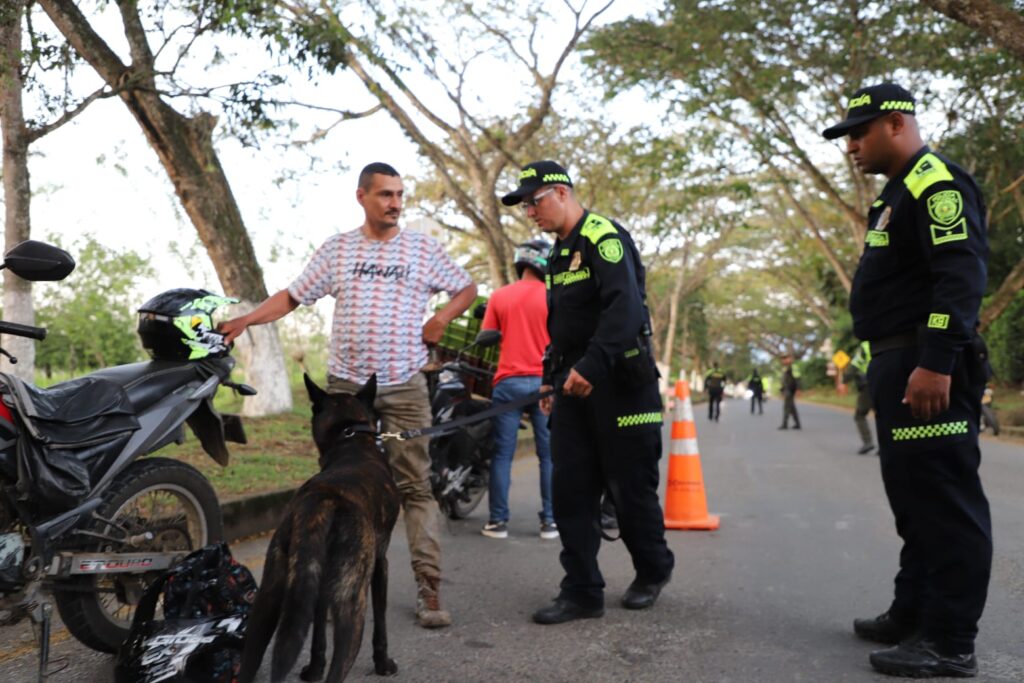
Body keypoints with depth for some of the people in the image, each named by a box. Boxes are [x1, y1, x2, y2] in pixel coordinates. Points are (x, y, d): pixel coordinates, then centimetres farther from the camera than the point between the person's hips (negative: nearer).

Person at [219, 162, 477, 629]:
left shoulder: (423, 249, 5)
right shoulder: (336, 249, 7)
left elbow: (466, 289, 13)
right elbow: (292, 296, 9)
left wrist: (441, 319, -4)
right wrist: (243, 321, -2)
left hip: (404, 387, -1)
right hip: (346, 385, 2)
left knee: (415, 485, -3)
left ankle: (428, 588, 1)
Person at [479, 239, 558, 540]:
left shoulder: (499, 296, 4)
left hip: (508, 381, 2)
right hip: (545, 382, -1)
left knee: (502, 454, 6)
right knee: (549, 455, 6)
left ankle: (498, 520, 7)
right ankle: (549, 521, 8)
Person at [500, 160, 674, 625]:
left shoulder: (605, 237, -12)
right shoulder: (560, 251, 18)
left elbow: (625, 307, -26)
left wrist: (591, 366, -34)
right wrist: (552, 378, 19)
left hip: (618, 382, -8)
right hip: (575, 383, 9)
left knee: (631, 488, 4)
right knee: (570, 490, 3)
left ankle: (653, 572, 28)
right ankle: (582, 592, 10)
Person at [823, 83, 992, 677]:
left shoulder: (935, 182, -10)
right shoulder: (899, 193, 21)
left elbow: (962, 275, -21)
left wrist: (937, 362, -27)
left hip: (928, 369, -11)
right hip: (899, 368, 11)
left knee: (944, 503, -5)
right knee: (914, 497, 16)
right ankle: (913, 615, 27)